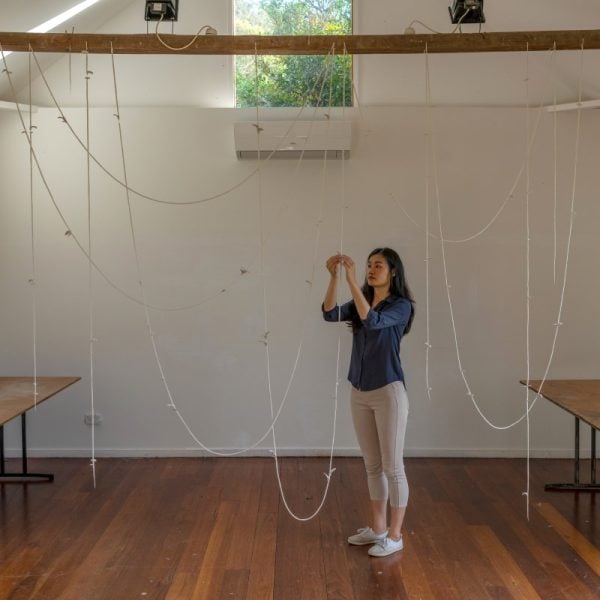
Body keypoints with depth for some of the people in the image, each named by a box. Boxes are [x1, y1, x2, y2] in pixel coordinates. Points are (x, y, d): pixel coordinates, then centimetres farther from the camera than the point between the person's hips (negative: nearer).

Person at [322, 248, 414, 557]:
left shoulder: (401, 305, -10)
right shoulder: (361, 302, 9)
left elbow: (373, 322, -28)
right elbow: (330, 314, -8)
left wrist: (352, 282, -31)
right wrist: (334, 277, -20)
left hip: (388, 393, -7)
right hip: (359, 394, 7)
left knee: (392, 467, 1)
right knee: (372, 465, 15)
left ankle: (395, 535, 11)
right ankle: (378, 528, 26)